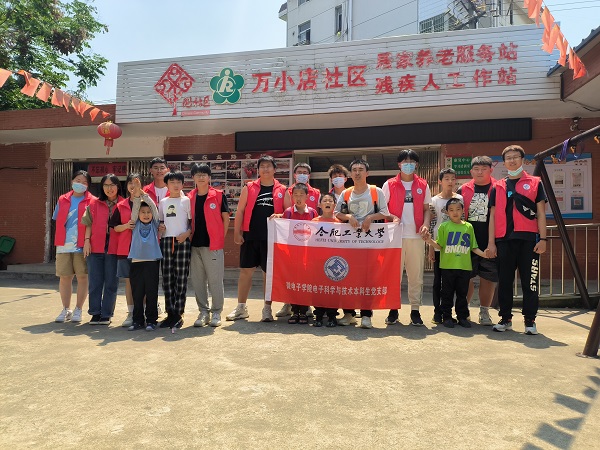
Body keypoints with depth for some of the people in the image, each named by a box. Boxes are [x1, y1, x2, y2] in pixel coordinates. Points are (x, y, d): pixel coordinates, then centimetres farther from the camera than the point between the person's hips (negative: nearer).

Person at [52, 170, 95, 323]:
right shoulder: (62, 200, 12)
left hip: (82, 246, -3)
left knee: (82, 277, 1)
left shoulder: (92, 201, 1)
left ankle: (78, 310, 14)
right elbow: (57, 221, 16)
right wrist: (60, 239, 6)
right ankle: (66, 310, 21)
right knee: (64, 277, 7)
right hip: (64, 246, 3)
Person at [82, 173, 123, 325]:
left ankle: (106, 314, 13)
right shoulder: (94, 203, 9)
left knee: (111, 283, 3)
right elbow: (89, 224, 10)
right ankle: (95, 313, 16)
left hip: (114, 249, -2)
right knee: (95, 282, 6)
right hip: (95, 248, 2)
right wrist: (87, 240, 0)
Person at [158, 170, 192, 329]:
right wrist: (159, 227, 0)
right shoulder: (163, 202, 15)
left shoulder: (186, 201, 5)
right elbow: (159, 221, 22)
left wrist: (187, 233, -14)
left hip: (182, 241, -3)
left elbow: (192, 221, 3)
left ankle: (179, 314, 2)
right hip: (166, 241, 4)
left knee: (181, 278, -3)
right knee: (167, 278, 4)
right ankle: (170, 313, 12)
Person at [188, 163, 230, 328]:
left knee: (215, 280, 1)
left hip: (213, 245, -4)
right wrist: (189, 235, 4)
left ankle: (216, 312, 13)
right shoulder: (190, 197, 9)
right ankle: (203, 312, 21)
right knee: (197, 280, 8)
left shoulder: (218, 195, -1)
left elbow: (225, 218, 2)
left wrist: (221, 238, -1)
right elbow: (189, 220, 16)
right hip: (195, 245, 4)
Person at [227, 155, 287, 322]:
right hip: (250, 236, 1)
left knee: (269, 272, 5)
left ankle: (267, 308, 17)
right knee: (245, 271, 5)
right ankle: (241, 308, 16)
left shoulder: (282, 190, 6)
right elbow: (240, 211, 6)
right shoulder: (249, 188, 7)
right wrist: (237, 233, -2)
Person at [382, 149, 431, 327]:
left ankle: (415, 310, 12)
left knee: (416, 274, 4)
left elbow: (426, 209, 12)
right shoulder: (389, 185, 5)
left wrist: (426, 225, -6)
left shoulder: (423, 185, 10)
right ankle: (393, 309, 12)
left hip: (416, 236, 1)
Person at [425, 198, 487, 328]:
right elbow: (439, 246, -2)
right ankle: (447, 316, 15)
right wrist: (430, 240, -19)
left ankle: (462, 316, 21)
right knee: (447, 293, 5)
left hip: (464, 267, 2)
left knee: (462, 293, 11)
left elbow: (473, 247, 11)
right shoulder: (444, 226, 1)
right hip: (448, 266, -2)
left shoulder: (468, 227, 8)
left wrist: (485, 254, -2)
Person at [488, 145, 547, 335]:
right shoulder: (497, 187, 13)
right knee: (504, 281, 6)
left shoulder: (535, 183, 9)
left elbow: (541, 213, 5)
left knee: (529, 281, 1)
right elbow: (493, 216, 10)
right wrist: (491, 242, 3)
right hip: (504, 240, 2)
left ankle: (530, 321, 11)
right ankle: (505, 318, 17)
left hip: (528, 239, -2)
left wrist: (542, 239, -4)